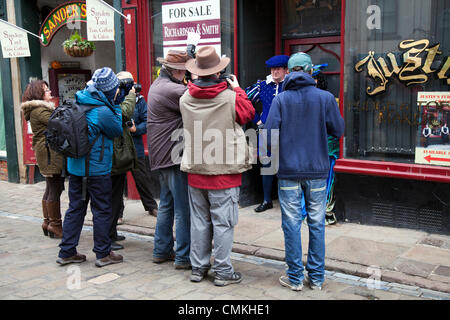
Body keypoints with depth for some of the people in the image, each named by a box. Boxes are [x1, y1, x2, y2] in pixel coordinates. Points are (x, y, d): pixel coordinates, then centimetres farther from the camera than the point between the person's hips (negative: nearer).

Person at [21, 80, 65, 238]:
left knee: (50, 188, 16)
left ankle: (47, 221, 25)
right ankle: (55, 224, 1)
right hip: (51, 154, -11)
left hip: (47, 154, 11)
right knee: (55, 189, -6)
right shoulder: (40, 110, -13)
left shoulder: (43, 108, 19)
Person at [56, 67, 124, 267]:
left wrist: (114, 105, 12)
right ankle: (103, 254, 13)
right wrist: (116, 106, 2)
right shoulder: (103, 111, -19)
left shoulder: (78, 103, 5)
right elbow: (117, 131, -4)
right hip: (97, 169, -7)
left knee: (75, 208, 14)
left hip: (75, 166, 8)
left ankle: (66, 252, 19)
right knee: (102, 210, 4)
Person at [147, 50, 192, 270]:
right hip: (174, 155, -11)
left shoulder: (158, 85, 17)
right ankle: (183, 257, 4)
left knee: (167, 203, 18)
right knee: (183, 208, -4)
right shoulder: (170, 89, -17)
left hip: (162, 155, 11)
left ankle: (161, 250, 27)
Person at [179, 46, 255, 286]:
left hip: (195, 170, 5)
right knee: (223, 222, 4)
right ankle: (223, 271, 11)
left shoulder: (186, 98, -2)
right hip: (224, 170, -4)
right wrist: (237, 90, 14)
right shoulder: (230, 98, -15)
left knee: (199, 221, 14)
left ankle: (198, 267, 24)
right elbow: (248, 114, 3)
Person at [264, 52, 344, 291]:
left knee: (292, 224, 7)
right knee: (316, 224, 11)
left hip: (288, 171, -1)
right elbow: (338, 130, 3)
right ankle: (316, 277, 19)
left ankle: (295, 277, 14)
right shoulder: (325, 98, -3)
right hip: (317, 170, 1)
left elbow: (270, 137, -10)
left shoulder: (281, 99, -5)